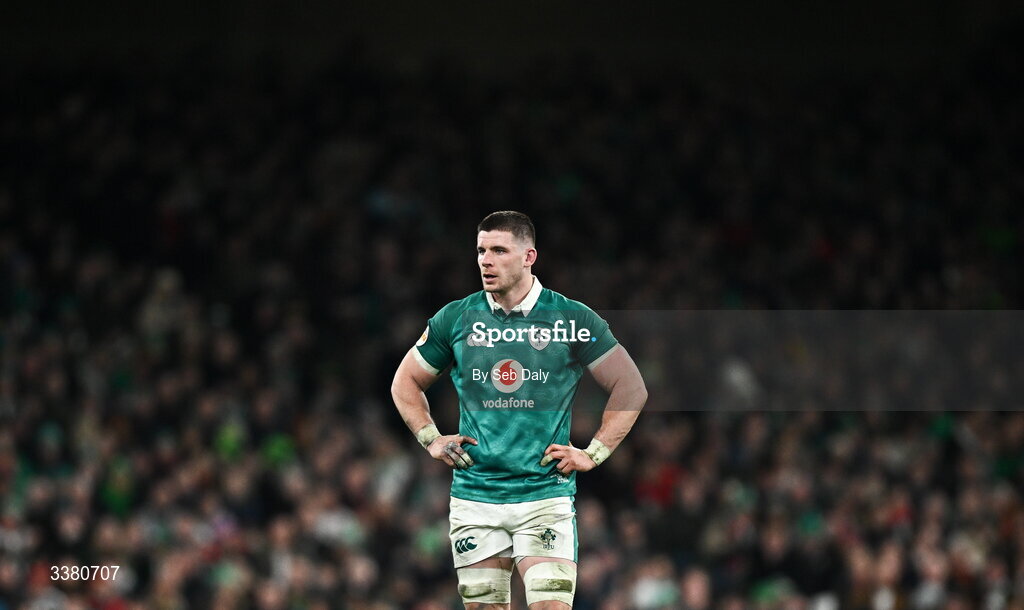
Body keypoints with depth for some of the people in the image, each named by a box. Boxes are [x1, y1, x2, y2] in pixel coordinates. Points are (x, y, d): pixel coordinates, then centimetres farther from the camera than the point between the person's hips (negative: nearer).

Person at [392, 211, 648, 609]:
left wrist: (593, 454, -1)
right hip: (474, 497, 2)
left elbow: (630, 388, 6)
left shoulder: (572, 320, -1)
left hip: (546, 495, -2)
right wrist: (431, 440, 6)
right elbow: (406, 383, 19)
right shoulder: (455, 319, 5)